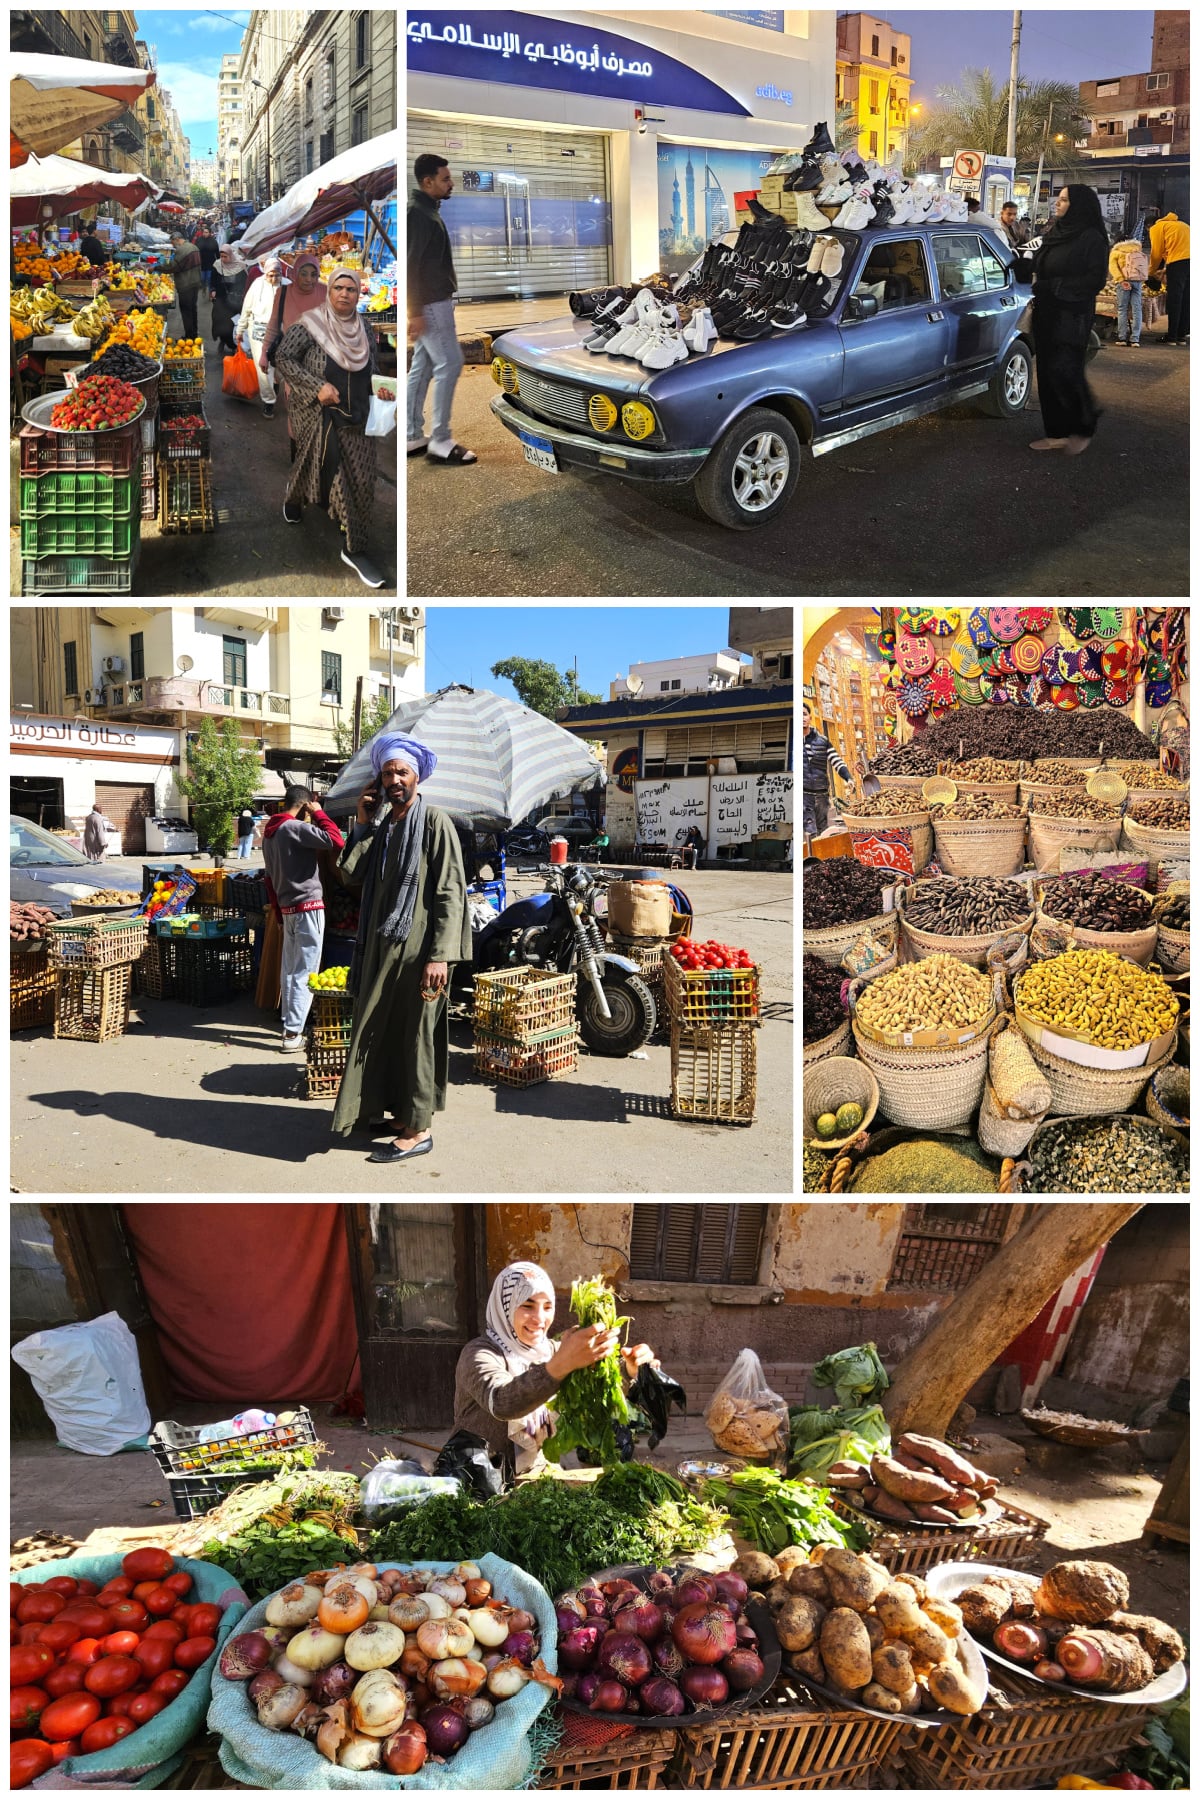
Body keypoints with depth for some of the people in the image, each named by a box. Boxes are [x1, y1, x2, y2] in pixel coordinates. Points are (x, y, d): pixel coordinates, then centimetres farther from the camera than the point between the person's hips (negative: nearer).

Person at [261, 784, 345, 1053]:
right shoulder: (296, 828, -14)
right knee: (305, 973, -7)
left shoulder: (270, 833, 14)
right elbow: (336, 840, -24)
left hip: (287, 907, 9)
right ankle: (293, 1033, -9)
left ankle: (290, 1026, 21)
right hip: (308, 906, -9)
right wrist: (319, 814, -11)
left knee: (290, 970, 15)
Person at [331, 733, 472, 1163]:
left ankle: (418, 1130, 6)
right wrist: (362, 823, 0)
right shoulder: (383, 828, 14)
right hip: (382, 947, 8)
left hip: (417, 949, -8)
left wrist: (441, 955, -21)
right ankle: (397, 1108, 27)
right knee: (384, 1032, 14)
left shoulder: (434, 821, -9)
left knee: (415, 1035, -2)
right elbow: (351, 875, 5)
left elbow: (451, 893, -15)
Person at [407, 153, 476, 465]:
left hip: (433, 302, 10)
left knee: (422, 368, 10)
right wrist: (415, 312, -25)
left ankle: (412, 438, 14)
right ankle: (441, 441, -6)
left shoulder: (427, 211, 16)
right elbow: (411, 265, -21)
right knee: (449, 364, -9)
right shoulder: (418, 213, -16)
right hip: (430, 305, -10)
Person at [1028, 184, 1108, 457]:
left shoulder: (1091, 238, -9)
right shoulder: (1054, 233, 13)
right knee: (1048, 373, 5)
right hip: (1047, 314, 8)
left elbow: (1096, 280, -15)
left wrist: (1054, 286, -19)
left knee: (1064, 371, -12)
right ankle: (1059, 432, 11)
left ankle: (1083, 429, 5)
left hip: (1072, 317, -8)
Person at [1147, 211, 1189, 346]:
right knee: (1185, 300, 10)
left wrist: (1151, 273, 20)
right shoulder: (1181, 224, 32)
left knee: (1174, 300, -4)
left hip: (1177, 262, -7)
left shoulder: (1156, 228, 10)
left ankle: (1172, 336, -4)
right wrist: (1162, 270, 26)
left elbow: (1156, 253, 6)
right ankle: (1182, 335, 11)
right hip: (1190, 259, 7)